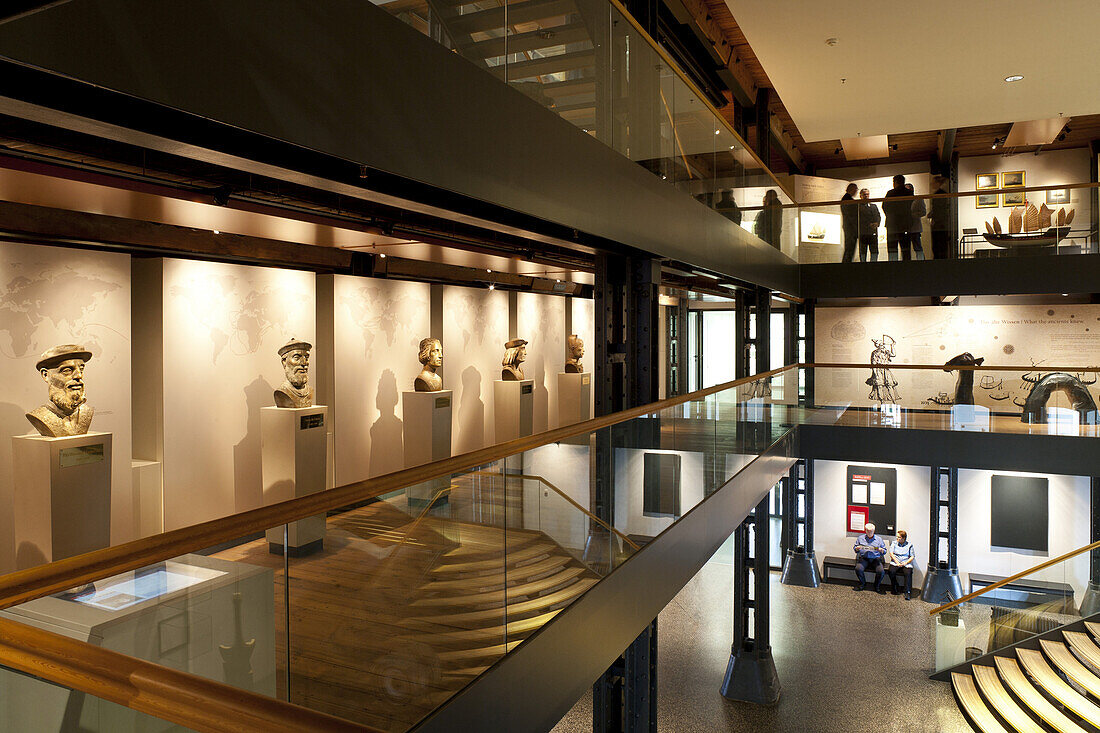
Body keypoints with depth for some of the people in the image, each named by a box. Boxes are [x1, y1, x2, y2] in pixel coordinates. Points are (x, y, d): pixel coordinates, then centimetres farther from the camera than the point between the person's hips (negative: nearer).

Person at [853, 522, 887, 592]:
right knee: (858, 569, -28)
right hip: (864, 558, 0)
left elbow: (884, 551, 13)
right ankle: (862, 583, 1)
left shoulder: (879, 539, 13)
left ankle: (877, 585, 2)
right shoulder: (861, 538, 15)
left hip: (875, 559, 0)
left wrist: (881, 550, -11)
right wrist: (857, 548, -6)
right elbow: (854, 547, 18)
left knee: (880, 571, -28)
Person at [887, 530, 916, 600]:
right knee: (891, 571, -29)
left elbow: (912, 557, 5)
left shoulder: (909, 545, 10)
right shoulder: (894, 543, 15)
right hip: (895, 563, 1)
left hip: (906, 564, -1)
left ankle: (907, 592, -33)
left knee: (908, 573, -32)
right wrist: (897, 563, -11)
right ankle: (895, 588, -9)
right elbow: (891, 553, 3)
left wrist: (905, 563, -12)